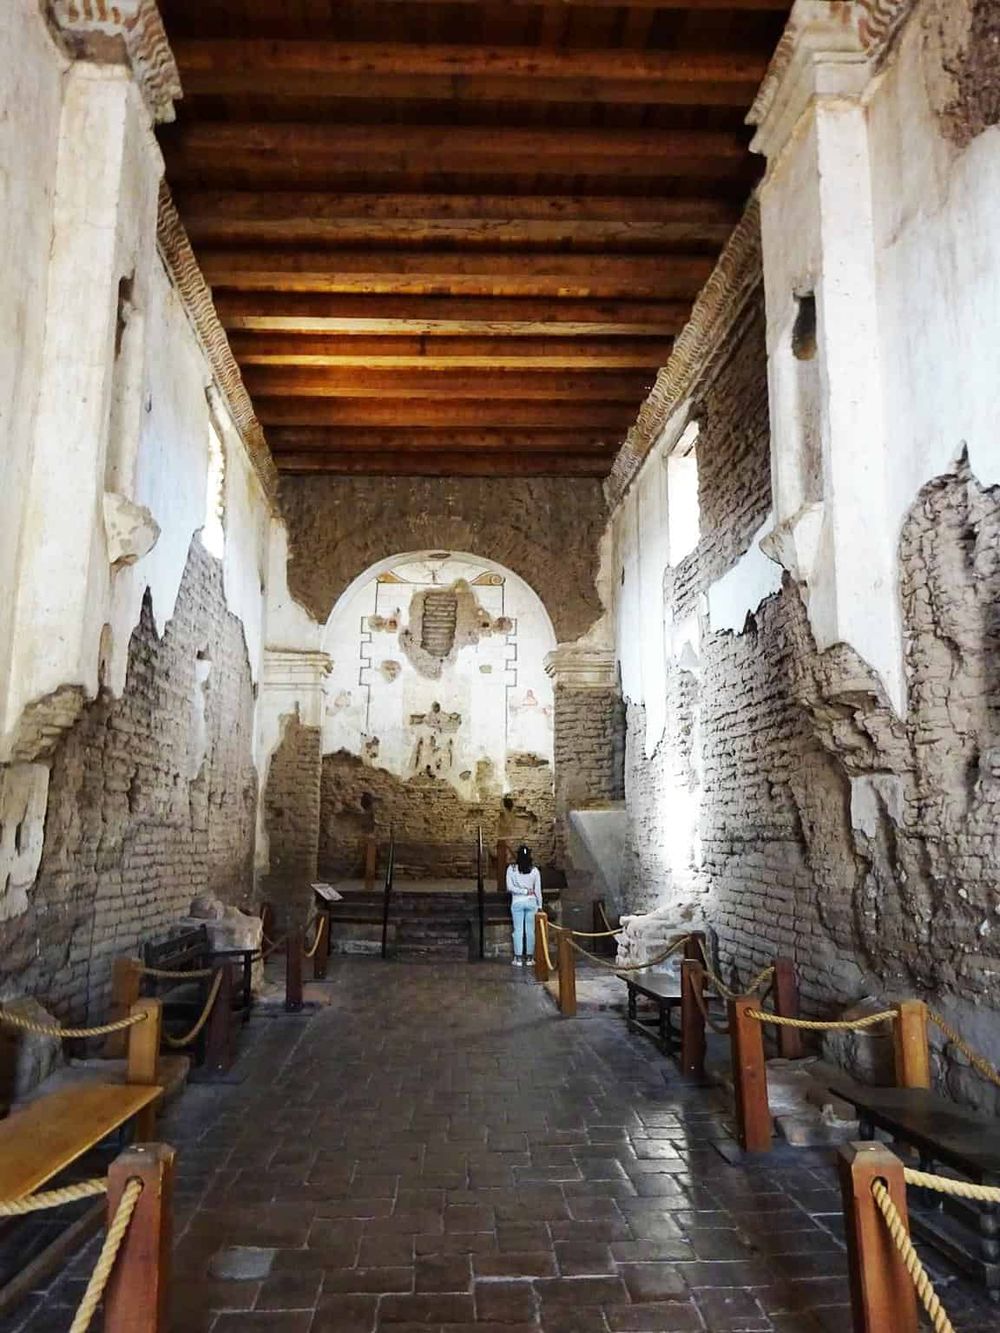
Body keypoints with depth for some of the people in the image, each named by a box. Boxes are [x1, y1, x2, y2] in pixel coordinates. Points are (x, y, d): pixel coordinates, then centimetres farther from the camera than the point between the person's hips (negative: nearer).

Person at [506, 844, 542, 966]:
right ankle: (530, 957, 11)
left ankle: (518, 958, 4)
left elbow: (510, 887, -11)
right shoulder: (534, 870, -2)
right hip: (531, 902, 1)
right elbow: (538, 889, 1)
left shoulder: (511, 869, -5)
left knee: (518, 930, 4)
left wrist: (524, 891, -6)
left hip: (517, 902, -1)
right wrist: (540, 905, 8)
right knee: (530, 930, 7)